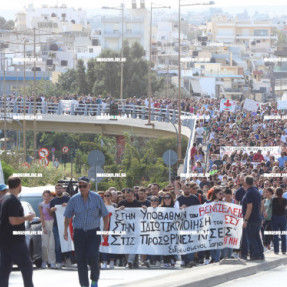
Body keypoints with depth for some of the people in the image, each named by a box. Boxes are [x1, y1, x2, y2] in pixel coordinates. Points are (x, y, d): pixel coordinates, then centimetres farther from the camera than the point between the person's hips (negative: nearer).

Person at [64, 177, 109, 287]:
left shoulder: (97, 198, 0)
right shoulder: (74, 199, 2)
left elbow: (105, 214, 7)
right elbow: (68, 216, 9)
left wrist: (105, 229, 0)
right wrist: (65, 230, 2)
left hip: (93, 232, -2)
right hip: (79, 232, 2)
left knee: (92, 256, -16)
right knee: (81, 259, -2)